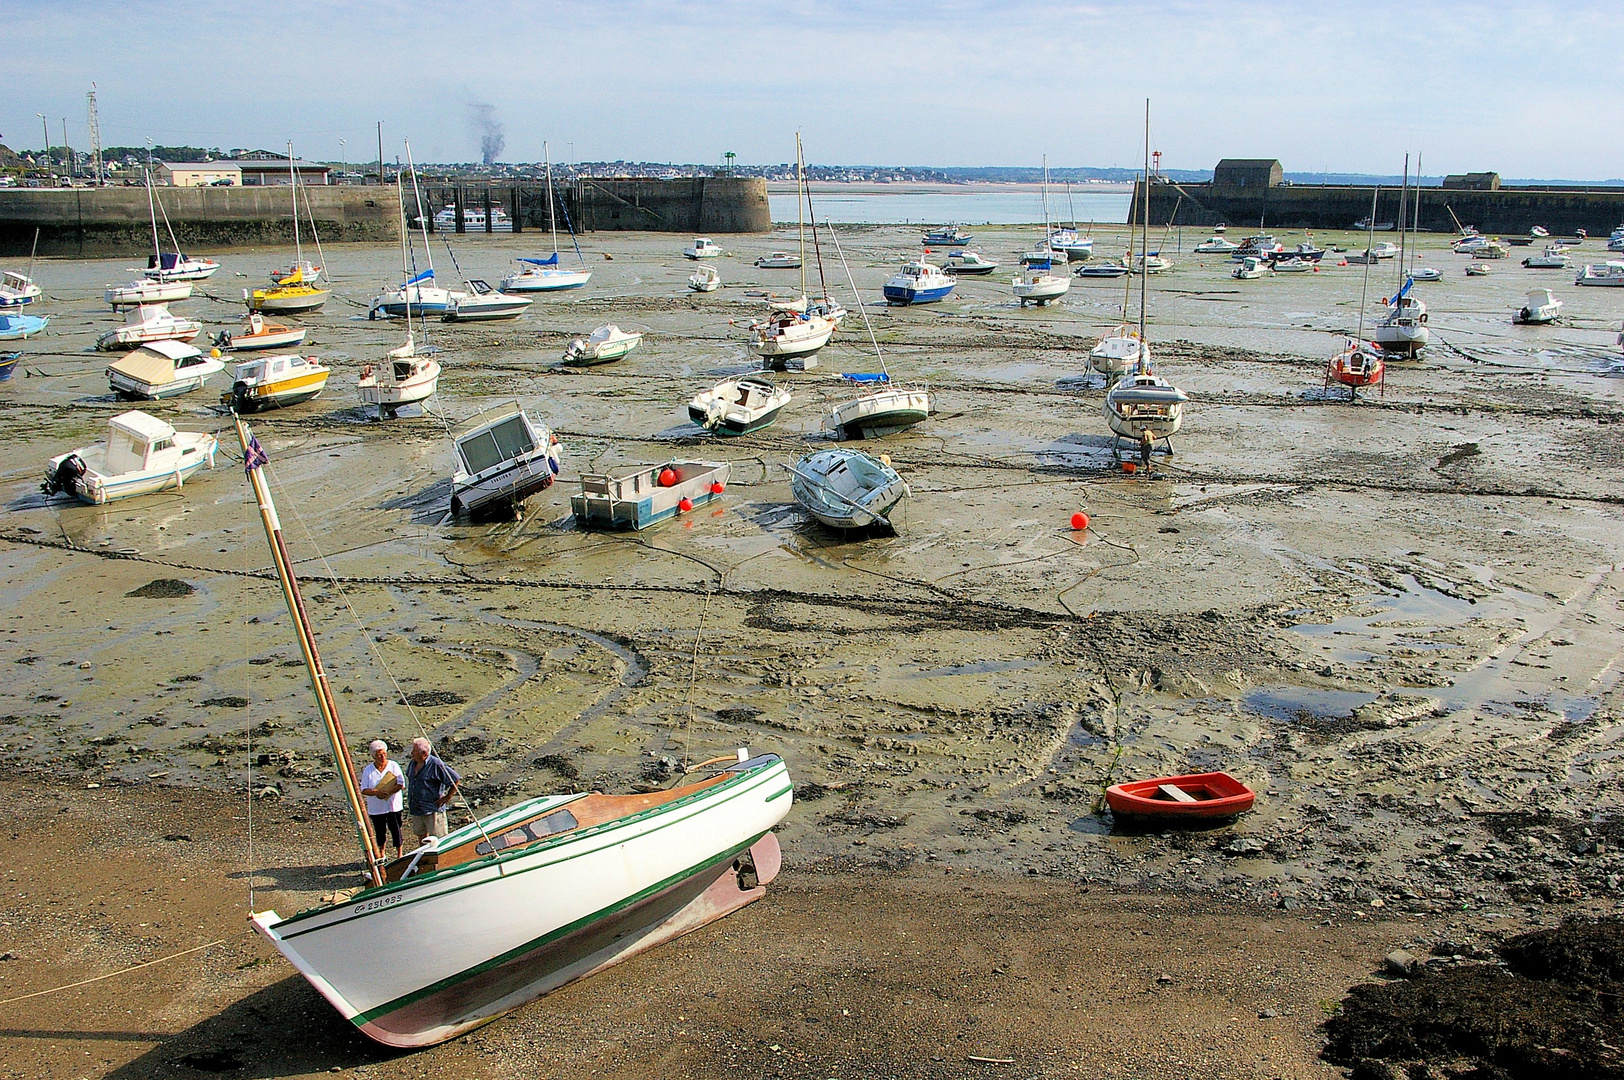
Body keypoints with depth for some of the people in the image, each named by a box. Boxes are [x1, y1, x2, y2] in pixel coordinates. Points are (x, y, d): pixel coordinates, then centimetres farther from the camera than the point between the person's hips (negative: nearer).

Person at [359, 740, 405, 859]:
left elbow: (401, 784, -8)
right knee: (380, 832, 11)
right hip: (376, 808, 2)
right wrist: (377, 792, -23)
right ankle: (381, 855, 28)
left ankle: (399, 854, 13)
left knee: (395, 830, -2)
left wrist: (388, 792, -21)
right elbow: (363, 790, -5)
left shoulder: (393, 766, -2)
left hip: (393, 806, -1)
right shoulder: (368, 770, 1)